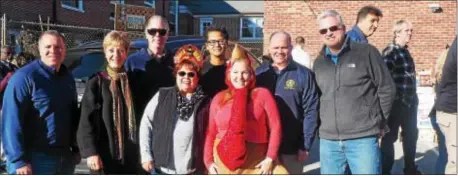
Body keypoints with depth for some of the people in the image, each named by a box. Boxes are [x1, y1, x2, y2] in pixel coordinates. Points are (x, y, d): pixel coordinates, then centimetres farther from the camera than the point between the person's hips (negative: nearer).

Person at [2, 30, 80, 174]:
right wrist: (19, 160, -21)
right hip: (34, 160, -7)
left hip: (64, 158, 7)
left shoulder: (68, 78, 10)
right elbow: (12, 122, -16)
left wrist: (76, 148, 15)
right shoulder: (24, 77, -12)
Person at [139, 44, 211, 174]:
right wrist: (146, 155, -3)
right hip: (162, 169, 1)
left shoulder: (205, 102, -3)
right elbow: (146, 124, 2)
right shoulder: (162, 96, 0)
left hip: (192, 171, 0)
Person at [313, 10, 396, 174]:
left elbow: (387, 88, 1)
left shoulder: (366, 52, -2)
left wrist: (379, 122, 4)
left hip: (363, 138, -4)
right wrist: (323, 126, 11)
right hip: (328, 140, 5)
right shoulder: (318, 63, 13)